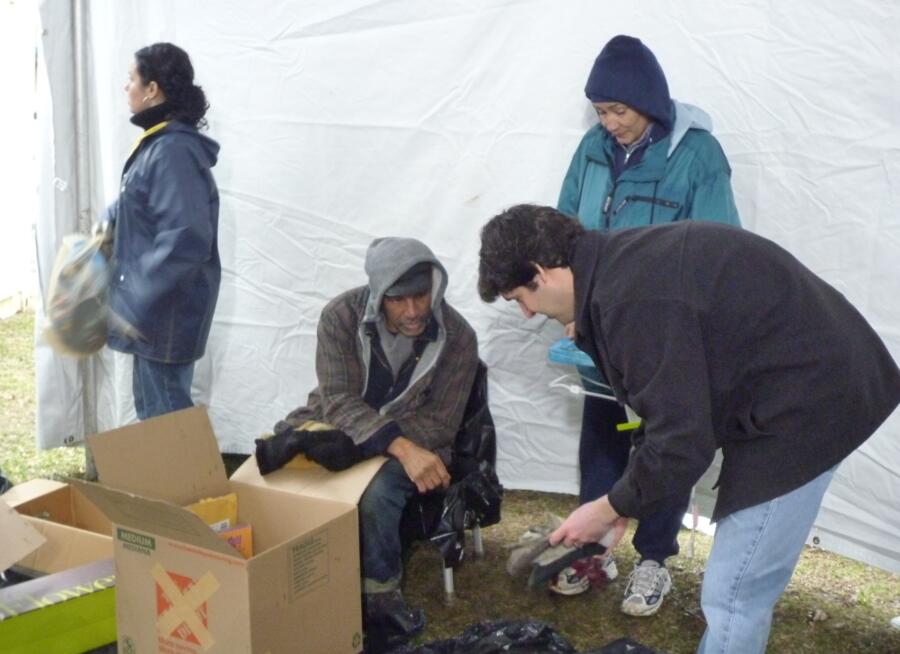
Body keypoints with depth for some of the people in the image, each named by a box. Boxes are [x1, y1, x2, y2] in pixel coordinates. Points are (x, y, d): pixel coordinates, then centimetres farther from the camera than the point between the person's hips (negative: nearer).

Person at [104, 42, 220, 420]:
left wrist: (134, 305, -30)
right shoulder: (158, 143, 10)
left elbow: (184, 240, -30)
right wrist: (109, 223, 14)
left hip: (167, 311, -10)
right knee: (151, 409, 21)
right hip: (154, 306, 10)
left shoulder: (174, 151, -22)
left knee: (165, 416, 2)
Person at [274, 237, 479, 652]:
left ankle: (380, 602, -12)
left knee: (375, 492, -34)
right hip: (334, 425, 2)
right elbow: (340, 402, -23)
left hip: (411, 441, -1)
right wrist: (400, 447, -40)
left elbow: (438, 425, -13)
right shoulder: (341, 316, -16)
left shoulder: (457, 338, -15)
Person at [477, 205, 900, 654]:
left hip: (805, 402, -10)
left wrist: (610, 508, -6)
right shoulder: (623, 262, 6)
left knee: (733, 594, -3)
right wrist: (627, 498, 15)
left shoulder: (631, 296, -25)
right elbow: (674, 400, 15)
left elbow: (681, 442, -23)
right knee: (742, 579, 20)